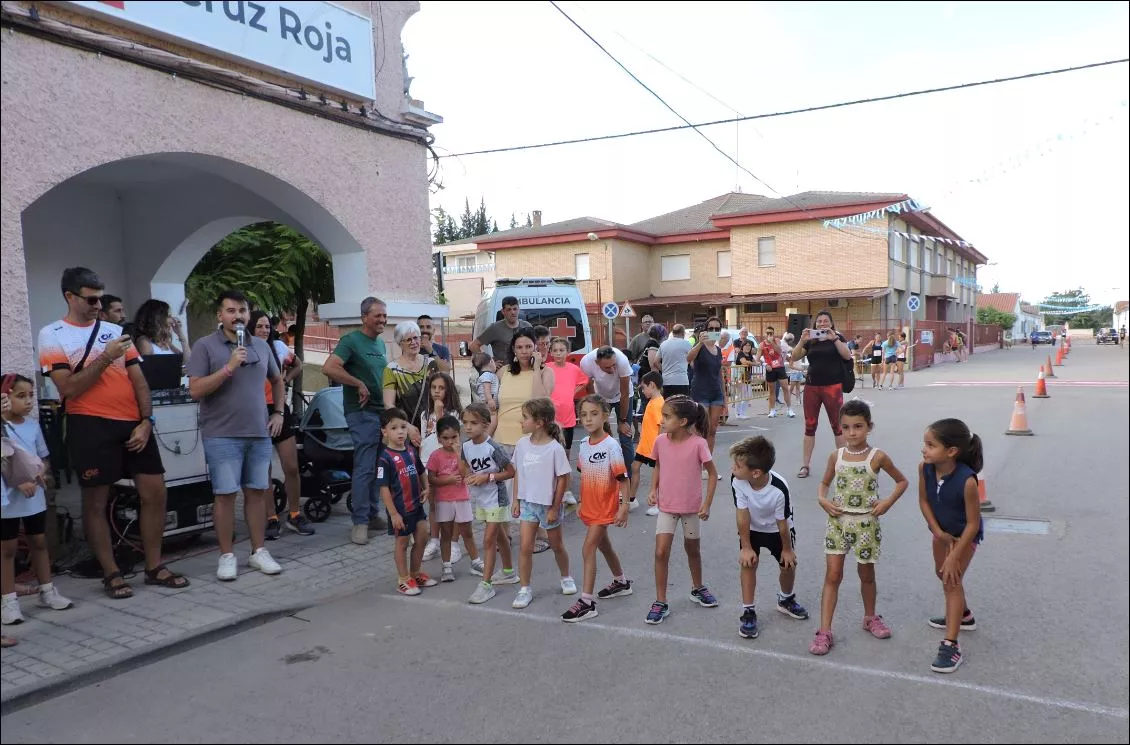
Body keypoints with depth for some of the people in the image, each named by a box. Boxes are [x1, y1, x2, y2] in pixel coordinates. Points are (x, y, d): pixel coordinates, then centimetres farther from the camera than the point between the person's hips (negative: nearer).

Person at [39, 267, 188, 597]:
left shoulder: (116, 331, 13)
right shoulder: (52, 335, 1)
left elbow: (139, 381, 10)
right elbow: (68, 389, -9)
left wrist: (146, 422, 0)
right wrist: (105, 358, -14)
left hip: (133, 424, 4)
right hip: (90, 426, -4)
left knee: (155, 493, 3)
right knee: (95, 502, 4)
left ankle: (154, 567, 16)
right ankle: (111, 574, 17)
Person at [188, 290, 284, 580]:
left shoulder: (261, 346, 11)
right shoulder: (206, 345, -3)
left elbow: (277, 381, 25)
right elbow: (195, 390, -11)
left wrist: (278, 413, 14)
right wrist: (228, 368, -18)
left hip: (259, 433, 4)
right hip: (222, 436, -4)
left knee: (257, 491, 8)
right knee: (225, 494, -1)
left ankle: (259, 552, 17)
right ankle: (227, 556, 10)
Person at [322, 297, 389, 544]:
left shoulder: (381, 343, 15)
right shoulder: (351, 341, -9)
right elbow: (329, 368, -22)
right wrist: (359, 384, -19)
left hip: (382, 411, 8)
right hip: (363, 413, -8)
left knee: (377, 467, 13)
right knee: (364, 468, -7)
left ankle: (373, 514, 24)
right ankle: (360, 522, 1)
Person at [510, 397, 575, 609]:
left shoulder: (555, 448, -20)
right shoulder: (522, 444, -6)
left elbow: (563, 478, -14)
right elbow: (518, 473, 5)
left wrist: (555, 508, -12)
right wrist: (516, 500, 5)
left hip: (548, 504, -3)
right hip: (527, 502, 3)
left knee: (556, 544, 16)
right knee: (525, 546, -1)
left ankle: (566, 578, 40)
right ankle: (524, 589, 11)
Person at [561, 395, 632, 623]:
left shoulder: (611, 445, -18)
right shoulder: (584, 444, 2)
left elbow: (623, 479, -16)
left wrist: (624, 508, -18)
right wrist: (581, 503, 14)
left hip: (605, 506, -7)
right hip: (589, 506, 7)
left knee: (588, 549, -10)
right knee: (604, 546, 21)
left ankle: (587, 602, -4)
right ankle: (621, 582, 43)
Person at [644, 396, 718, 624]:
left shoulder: (698, 443, -19)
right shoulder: (660, 441, -9)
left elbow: (712, 473, -8)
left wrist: (707, 504, -12)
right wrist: (653, 489, -4)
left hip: (691, 506, -2)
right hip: (666, 506, 2)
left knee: (692, 549, 18)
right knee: (661, 552, -5)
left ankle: (698, 588, 43)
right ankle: (660, 602, 7)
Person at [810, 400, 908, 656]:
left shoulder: (877, 457, -8)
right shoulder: (836, 456, -2)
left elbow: (902, 481, 4)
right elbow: (824, 483, 12)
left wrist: (888, 502, -9)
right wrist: (822, 500, -7)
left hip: (866, 523, -1)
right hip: (839, 521, 1)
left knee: (866, 574, 15)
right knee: (832, 575, -2)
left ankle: (870, 618, 40)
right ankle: (824, 631, 0)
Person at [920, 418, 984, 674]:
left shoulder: (967, 480, -39)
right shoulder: (925, 468, -25)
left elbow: (972, 523, -28)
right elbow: (924, 501, -8)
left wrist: (954, 556, -24)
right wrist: (938, 532, -13)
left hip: (965, 534, -6)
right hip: (942, 530, 6)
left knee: (952, 580, -9)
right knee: (943, 573, 22)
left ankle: (951, 646, -2)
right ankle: (963, 616, 49)